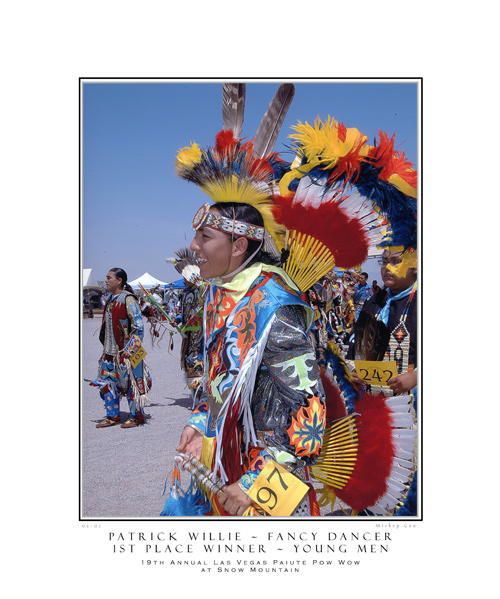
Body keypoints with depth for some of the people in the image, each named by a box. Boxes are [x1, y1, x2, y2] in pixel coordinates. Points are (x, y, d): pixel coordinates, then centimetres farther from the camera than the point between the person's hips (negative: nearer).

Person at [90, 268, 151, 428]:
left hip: (126, 350, -9)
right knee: (107, 381, 10)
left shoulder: (128, 300, -14)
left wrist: (130, 348, -20)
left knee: (131, 382, 0)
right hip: (110, 351, 9)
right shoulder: (110, 299, 11)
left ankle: (136, 416, 13)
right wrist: (106, 347, 18)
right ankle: (112, 416, 21)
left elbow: (139, 327, -16)